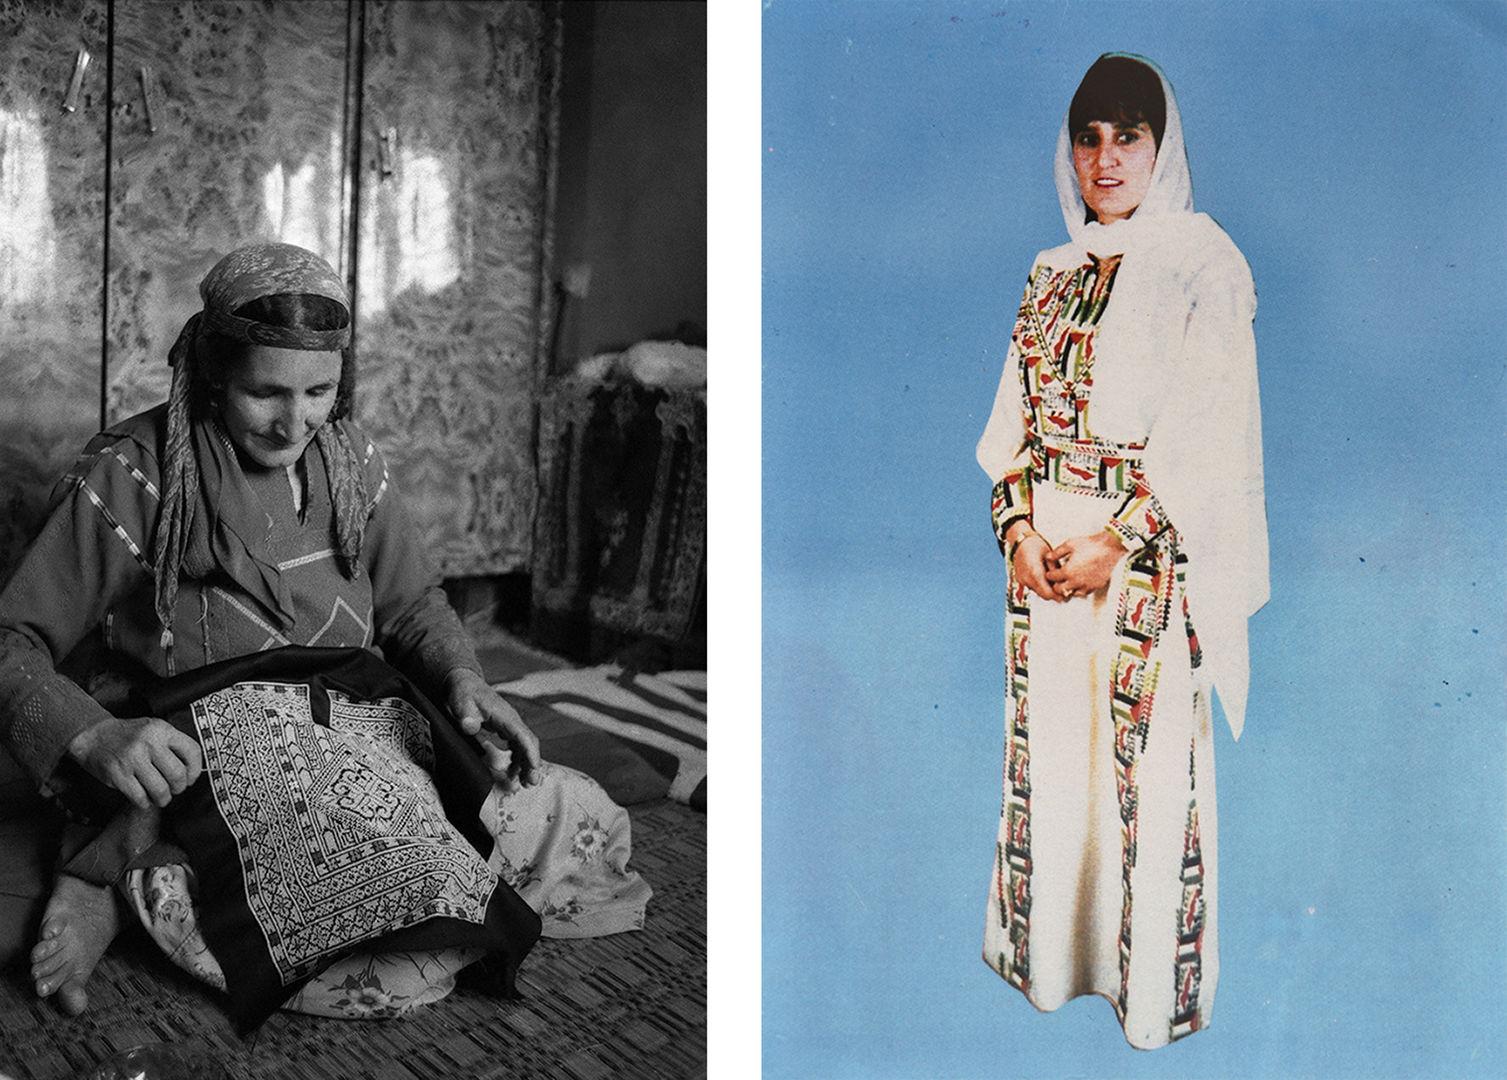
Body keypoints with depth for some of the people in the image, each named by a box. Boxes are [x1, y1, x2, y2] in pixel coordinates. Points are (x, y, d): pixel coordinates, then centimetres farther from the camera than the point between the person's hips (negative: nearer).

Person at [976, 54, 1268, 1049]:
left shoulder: (1202, 267, -5)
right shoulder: (1054, 275, 12)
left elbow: (1212, 434, -11)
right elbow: (1017, 417, 10)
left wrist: (1119, 545, -16)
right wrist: (1018, 527, -5)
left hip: (1152, 559, -5)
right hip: (1045, 556, 5)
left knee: (1151, 766, 1)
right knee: (1052, 754, 11)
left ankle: (1154, 981, 17)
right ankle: (1055, 955, 27)